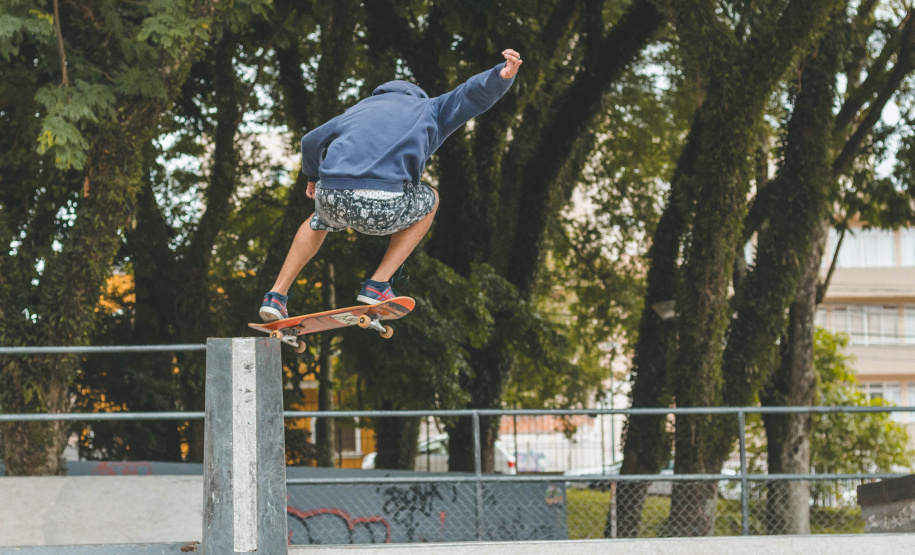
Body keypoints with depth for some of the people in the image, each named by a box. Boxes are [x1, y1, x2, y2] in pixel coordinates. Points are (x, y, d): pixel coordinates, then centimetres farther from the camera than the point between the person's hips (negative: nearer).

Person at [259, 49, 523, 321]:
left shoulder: (359, 110, 34)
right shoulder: (430, 111, 25)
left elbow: (311, 142, 40)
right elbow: (475, 93, 11)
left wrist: (313, 176, 59)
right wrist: (503, 75, -10)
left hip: (331, 197, 4)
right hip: (381, 206, -4)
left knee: (321, 220, 41)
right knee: (429, 201, 29)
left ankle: (276, 296, 29)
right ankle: (377, 286, 19)